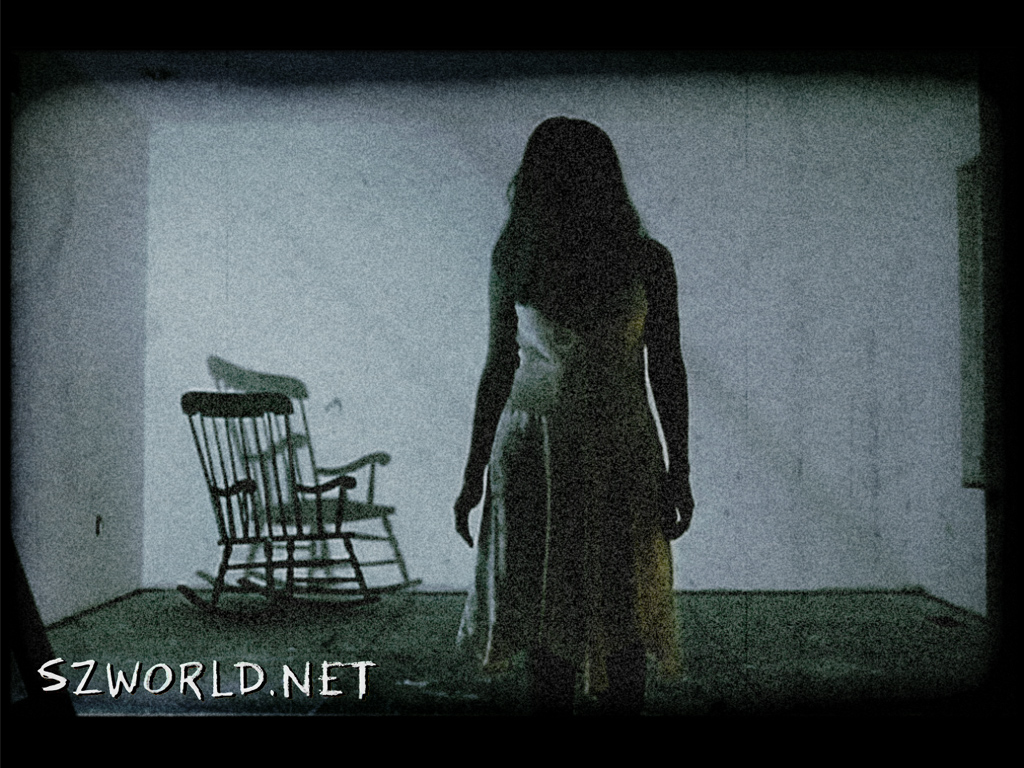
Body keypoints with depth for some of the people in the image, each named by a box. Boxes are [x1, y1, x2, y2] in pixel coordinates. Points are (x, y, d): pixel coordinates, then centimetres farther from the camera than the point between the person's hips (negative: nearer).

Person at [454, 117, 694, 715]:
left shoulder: (647, 261, -4)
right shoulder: (515, 262, -2)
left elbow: (667, 367, 2)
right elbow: (499, 366, 5)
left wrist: (679, 470, 0)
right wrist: (475, 472, 7)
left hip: (623, 454, 0)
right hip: (533, 449, 1)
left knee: (622, 618, 4)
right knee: (546, 613, 5)